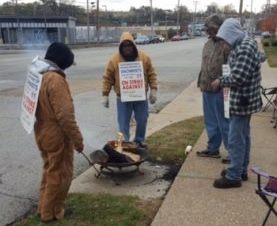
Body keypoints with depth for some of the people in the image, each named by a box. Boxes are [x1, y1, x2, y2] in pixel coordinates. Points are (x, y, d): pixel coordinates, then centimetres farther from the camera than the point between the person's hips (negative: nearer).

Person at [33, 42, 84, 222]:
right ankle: (51, 213, 22)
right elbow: (65, 115, -27)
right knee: (59, 175, 8)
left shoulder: (38, 75, 6)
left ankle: (44, 207, 37)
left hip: (42, 133, 9)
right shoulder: (55, 79, -24)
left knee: (49, 171, 24)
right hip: (57, 136, -9)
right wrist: (77, 138, -19)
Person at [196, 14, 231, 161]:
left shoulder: (227, 44, -15)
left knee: (224, 123, 1)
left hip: (221, 90, -8)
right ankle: (213, 149, 31)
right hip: (207, 89, 8)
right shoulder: (208, 44, 12)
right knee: (210, 121, 17)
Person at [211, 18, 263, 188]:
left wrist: (221, 81, -11)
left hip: (241, 101, -11)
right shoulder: (244, 45, 12)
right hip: (244, 99, 11)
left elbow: (238, 77, -26)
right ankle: (241, 170, 31)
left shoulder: (245, 48, -21)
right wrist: (224, 81, 7)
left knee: (236, 139, -3)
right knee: (244, 136, 18)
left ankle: (234, 176, 8)